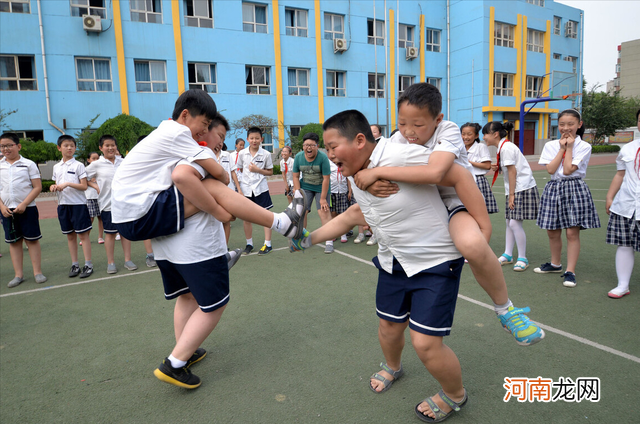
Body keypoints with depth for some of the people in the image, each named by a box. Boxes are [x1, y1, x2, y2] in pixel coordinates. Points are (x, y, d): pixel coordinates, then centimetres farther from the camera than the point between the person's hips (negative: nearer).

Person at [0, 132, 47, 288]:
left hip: (27, 209, -3)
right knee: (14, 242, 7)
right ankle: (18, 275, 14)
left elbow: (37, 187, -6)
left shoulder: (28, 164, -1)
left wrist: (24, 204, -14)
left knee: (32, 240, 0)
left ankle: (37, 272, 8)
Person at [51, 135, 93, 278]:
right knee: (70, 235, 10)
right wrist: (54, 187, -2)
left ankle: (88, 264, 2)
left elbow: (84, 186, -8)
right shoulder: (56, 167, 12)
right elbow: (57, 183, 20)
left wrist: (68, 184, -20)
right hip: (63, 204, 5)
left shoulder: (78, 165, -4)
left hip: (78, 203, -5)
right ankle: (75, 264, 18)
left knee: (83, 234, -3)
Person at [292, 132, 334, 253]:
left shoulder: (323, 158, -22)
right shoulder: (298, 157, -10)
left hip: (321, 188, -3)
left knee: (324, 211, -12)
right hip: (305, 187, 4)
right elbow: (295, 176, -2)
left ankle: (329, 242, -4)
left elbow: (326, 179, -19)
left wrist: (323, 198, -17)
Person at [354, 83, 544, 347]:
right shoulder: (398, 139, -3)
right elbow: (363, 174, -5)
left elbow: (434, 172, -42)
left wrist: (378, 172, -38)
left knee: (472, 244, -37)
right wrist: (373, 185, -30)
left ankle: (505, 310, -9)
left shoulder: (448, 131, -21)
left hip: (453, 202, -7)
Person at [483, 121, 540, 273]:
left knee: (515, 223, -10)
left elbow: (512, 171, -17)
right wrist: (498, 168, -2)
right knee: (509, 222, 10)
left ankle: (522, 258, 3)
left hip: (523, 189, -10)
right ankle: (507, 255, 18)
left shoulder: (506, 147, -15)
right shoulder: (503, 147, 13)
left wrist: (511, 195, -15)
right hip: (515, 189, 10)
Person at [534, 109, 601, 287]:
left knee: (572, 232, -4)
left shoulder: (584, 146, -3)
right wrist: (562, 148, -6)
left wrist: (569, 147, -8)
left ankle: (570, 271, 5)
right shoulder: (550, 145, 6)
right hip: (554, 188, 4)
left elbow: (568, 170, -15)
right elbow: (550, 169, -8)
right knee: (552, 232, 11)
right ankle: (555, 264, 32)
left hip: (575, 189, -4)